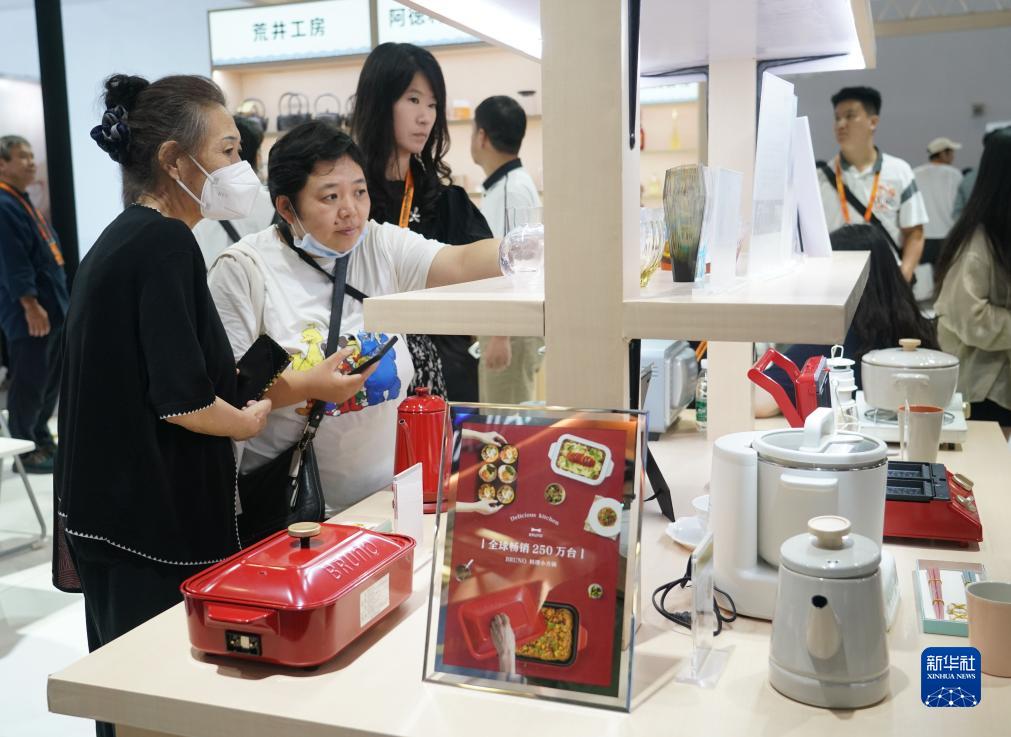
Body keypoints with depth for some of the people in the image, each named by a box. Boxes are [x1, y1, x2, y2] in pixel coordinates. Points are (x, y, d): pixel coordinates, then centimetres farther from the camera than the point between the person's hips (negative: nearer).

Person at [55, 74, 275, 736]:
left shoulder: (119, 239, 12)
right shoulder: (166, 243, -17)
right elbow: (183, 402, -22)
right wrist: (249, 422, -4)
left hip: (109, 515, 10)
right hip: (157, 528, -10)